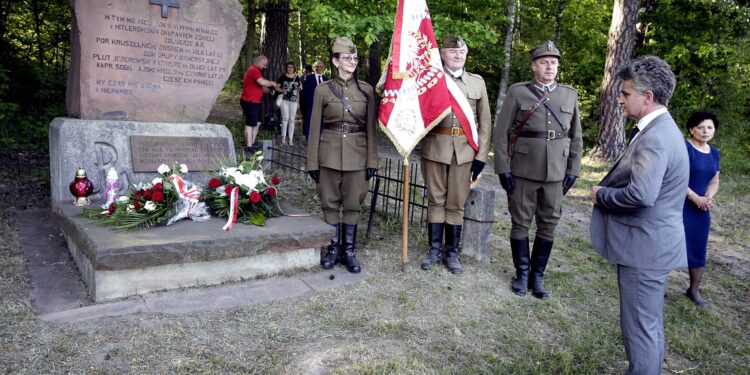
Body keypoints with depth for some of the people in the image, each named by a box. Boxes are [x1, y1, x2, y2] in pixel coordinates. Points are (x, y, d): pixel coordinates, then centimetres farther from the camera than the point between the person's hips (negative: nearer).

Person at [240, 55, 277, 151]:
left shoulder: (254, 70, 20)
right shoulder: (254, 70, -15)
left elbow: (259, 86, 25)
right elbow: (262, 82, -30)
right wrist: (272, 83, -12)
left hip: (255, 102, 11)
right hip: (250, 102, -11)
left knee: (257, 122, 15)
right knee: (250, 124, -8)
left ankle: (251, 143, 21)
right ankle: (248, 146, -5)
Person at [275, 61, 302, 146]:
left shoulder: (297, 78, 11)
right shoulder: (282, 77, 2)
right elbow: (276, 87, 3)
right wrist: (282, 91, -16)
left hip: (293, 101, 3)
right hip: (284, 100, -3)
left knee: (291, 120, 3)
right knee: (285, 118, -10)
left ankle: (290, 139, 6)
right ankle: (283, 137, -3)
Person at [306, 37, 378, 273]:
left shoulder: (366, 90, 4)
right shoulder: (323, 90, 1)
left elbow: (371, 128, 4)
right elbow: (315, 128, 1)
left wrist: (372, 160, -1)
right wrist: (312, 162, -2)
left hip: (357, 155, 1)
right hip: (330, 154, 0)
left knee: (352, 204, 6)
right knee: (330, 203, 7)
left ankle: (348, 251, 18)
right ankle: (333, 249, 22)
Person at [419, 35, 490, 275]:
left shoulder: (477, 82, 9)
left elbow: (484, 122, 7)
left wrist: (481, 156, 1)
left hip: (464, 151, 1)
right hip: (435, 149, -1)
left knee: (456, 204, 7)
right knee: (436, 200, 7)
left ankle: (452, 251, 18)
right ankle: (434, 249, 18)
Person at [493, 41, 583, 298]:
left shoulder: (570, 95, 8)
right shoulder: (517, 93, -2)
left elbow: (575, 137, 11)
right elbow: (501, 133, -4)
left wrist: (573, 171, 6)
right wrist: (503, 168, -9)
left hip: (555, 173, 3)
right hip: (523, 171, -2)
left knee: (548, 225, 8)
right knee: (520, 223, 6)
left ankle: (538, 276, 22)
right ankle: (522, 274, 22)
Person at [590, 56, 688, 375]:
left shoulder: (654, 137, -22)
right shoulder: (659, 129, 12)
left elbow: (640, 194, -33)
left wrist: (601, 195, -16)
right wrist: (608, 188, 5)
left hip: (645, 246, -11)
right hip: (652, 243, 11)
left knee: (640, 326, 1)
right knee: (649, 323, 21)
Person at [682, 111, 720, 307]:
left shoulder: (714, 153, 11)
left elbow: (714, 182, 16)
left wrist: (708, 197, -5)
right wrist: (697, 198, -18)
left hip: (700, 209, 7)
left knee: (698, 250, 11)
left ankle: (694, 290, 25)